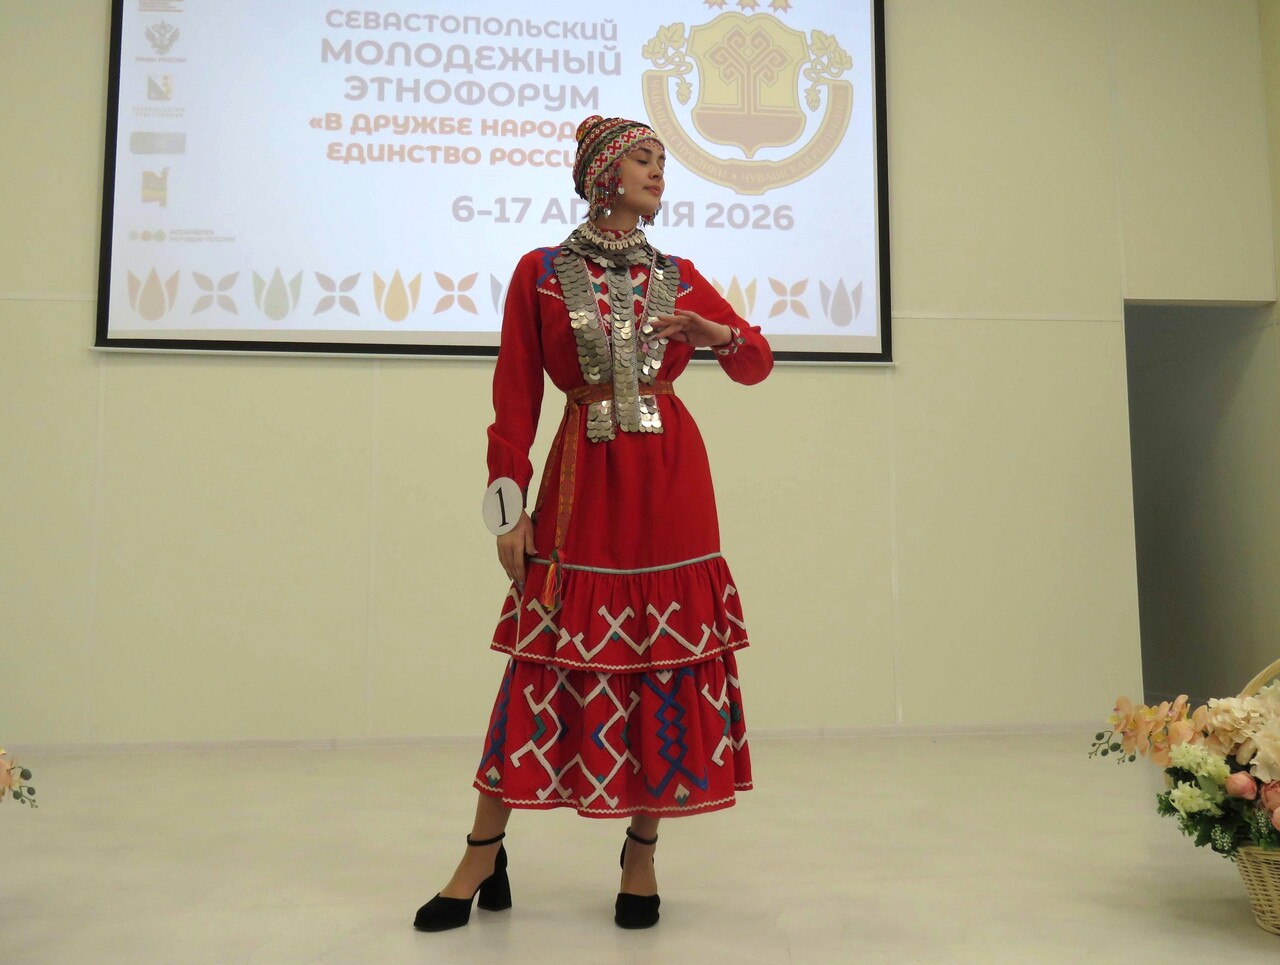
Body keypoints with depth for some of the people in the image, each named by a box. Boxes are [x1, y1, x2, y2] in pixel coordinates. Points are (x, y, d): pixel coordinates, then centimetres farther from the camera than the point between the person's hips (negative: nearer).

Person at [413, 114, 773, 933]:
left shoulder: (679, 277, 12)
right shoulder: (541, 273, 4)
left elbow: (757, 362, 17)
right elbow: (515, 402, 0)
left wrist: (715, 331, -4)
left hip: (673, 485, 3)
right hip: (583, 483, -3)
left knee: (669, 663, 3)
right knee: (548, 661, -2)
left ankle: (642, 854, 19)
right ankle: (483, 859, 13)